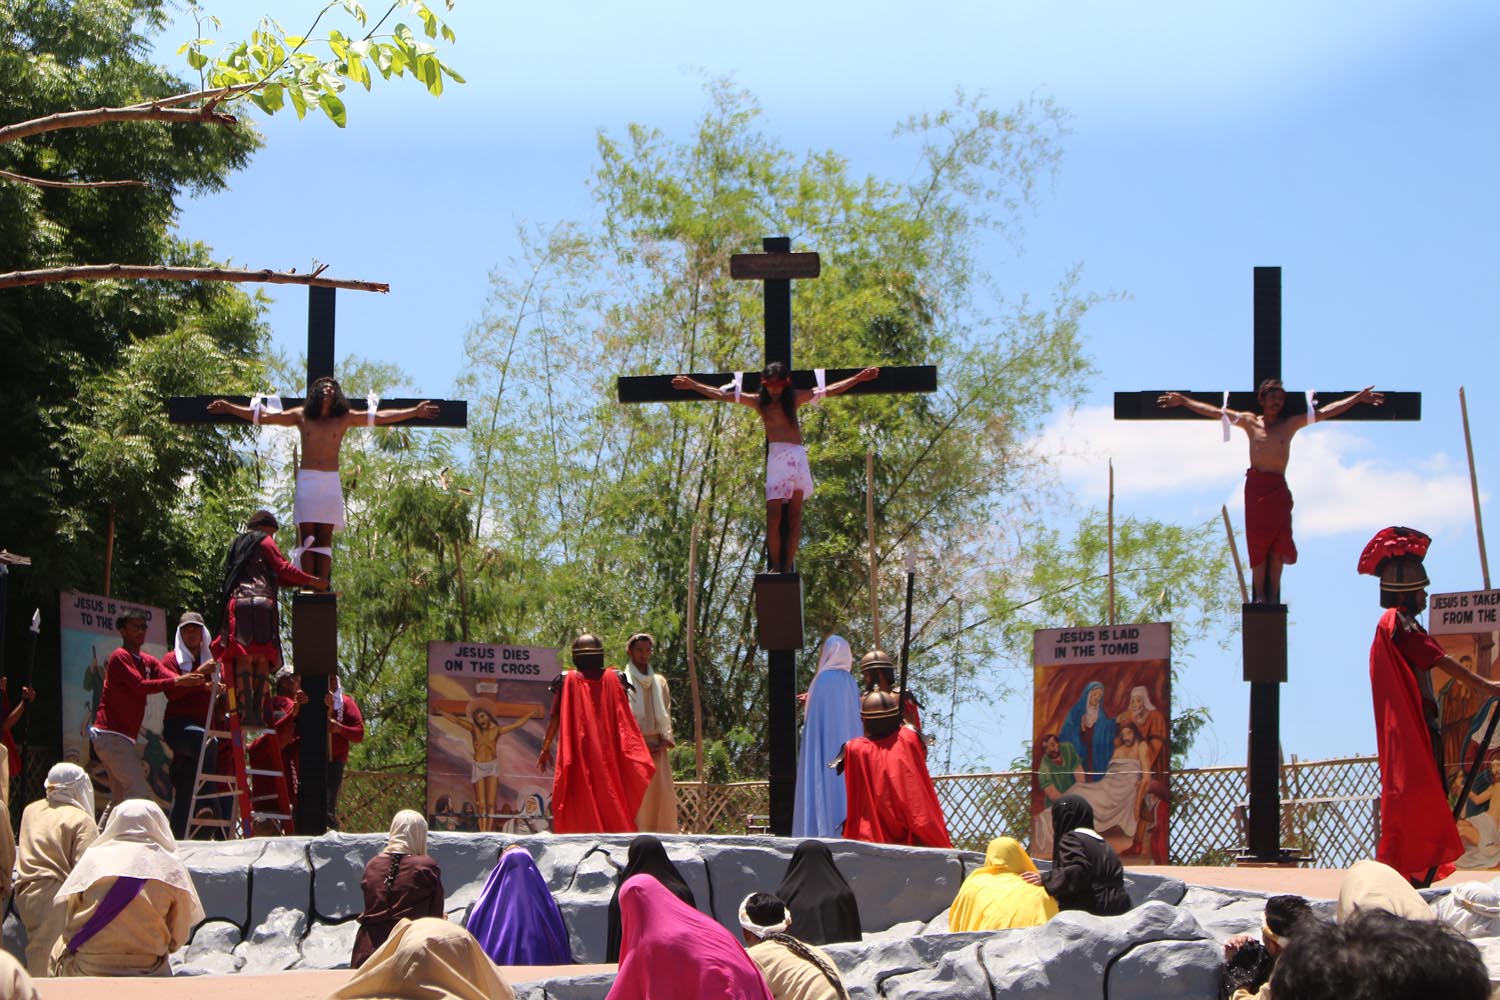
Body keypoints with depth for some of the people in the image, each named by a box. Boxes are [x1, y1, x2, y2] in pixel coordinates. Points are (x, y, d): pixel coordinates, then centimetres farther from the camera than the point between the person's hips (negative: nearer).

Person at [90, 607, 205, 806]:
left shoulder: (148, 661, 17)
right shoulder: (119, 657, -7)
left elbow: (169, 677, 0)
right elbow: (141, 685, -22)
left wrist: (201, 683, -18)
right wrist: (177, 681, -28)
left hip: (125, 737, 10)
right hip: (111, 735, -10)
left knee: (122, 797, 13)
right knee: (140, 791, -19)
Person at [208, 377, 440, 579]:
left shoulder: (345, 418, 7)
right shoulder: (301, 416, 7)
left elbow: (380, 417, 7)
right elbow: (263, 416, 9)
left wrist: (415, 412, 3)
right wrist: (230, 408, 7)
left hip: (331, 481, 0)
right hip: (306, 479, 0)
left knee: (324, 538, -2)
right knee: (307, 536, -5)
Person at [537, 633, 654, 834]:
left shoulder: (568, 680, -4)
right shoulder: (612, 678, 1)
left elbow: (556, 716, -5)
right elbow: (625, 718, 0)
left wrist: (546, 748, 2)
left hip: (579, 755, -2)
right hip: (608, 755, 2)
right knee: (610, 801, 7)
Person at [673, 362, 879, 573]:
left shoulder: (794, 398, 11)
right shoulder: (759, 402, 9)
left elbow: (830, 390, 14)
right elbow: (722, 395, 8)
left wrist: (858, 378, 11)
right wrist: (694, 385, 6)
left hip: (797, 457, 1)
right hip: (776, 457, -1)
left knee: (794, 516, -2)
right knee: (773, 515, -11)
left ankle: (787, 567, -2)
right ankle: (776, 567, -8)